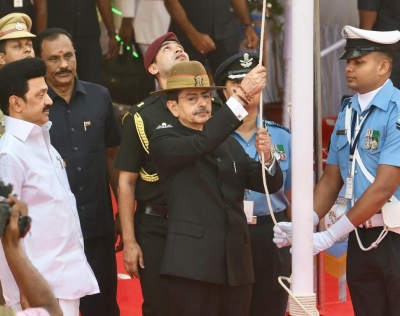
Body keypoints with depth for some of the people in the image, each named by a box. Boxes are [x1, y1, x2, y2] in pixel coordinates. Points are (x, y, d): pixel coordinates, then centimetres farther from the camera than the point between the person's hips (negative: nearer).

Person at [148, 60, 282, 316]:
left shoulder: (230, 143, 18)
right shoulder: (164, 141, 0)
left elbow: (271, 184, 10)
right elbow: (200, 144, -21)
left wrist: (267, 157, -13)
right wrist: (242, 96, -28)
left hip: (236, 263, 5)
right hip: (193, 263, -5)